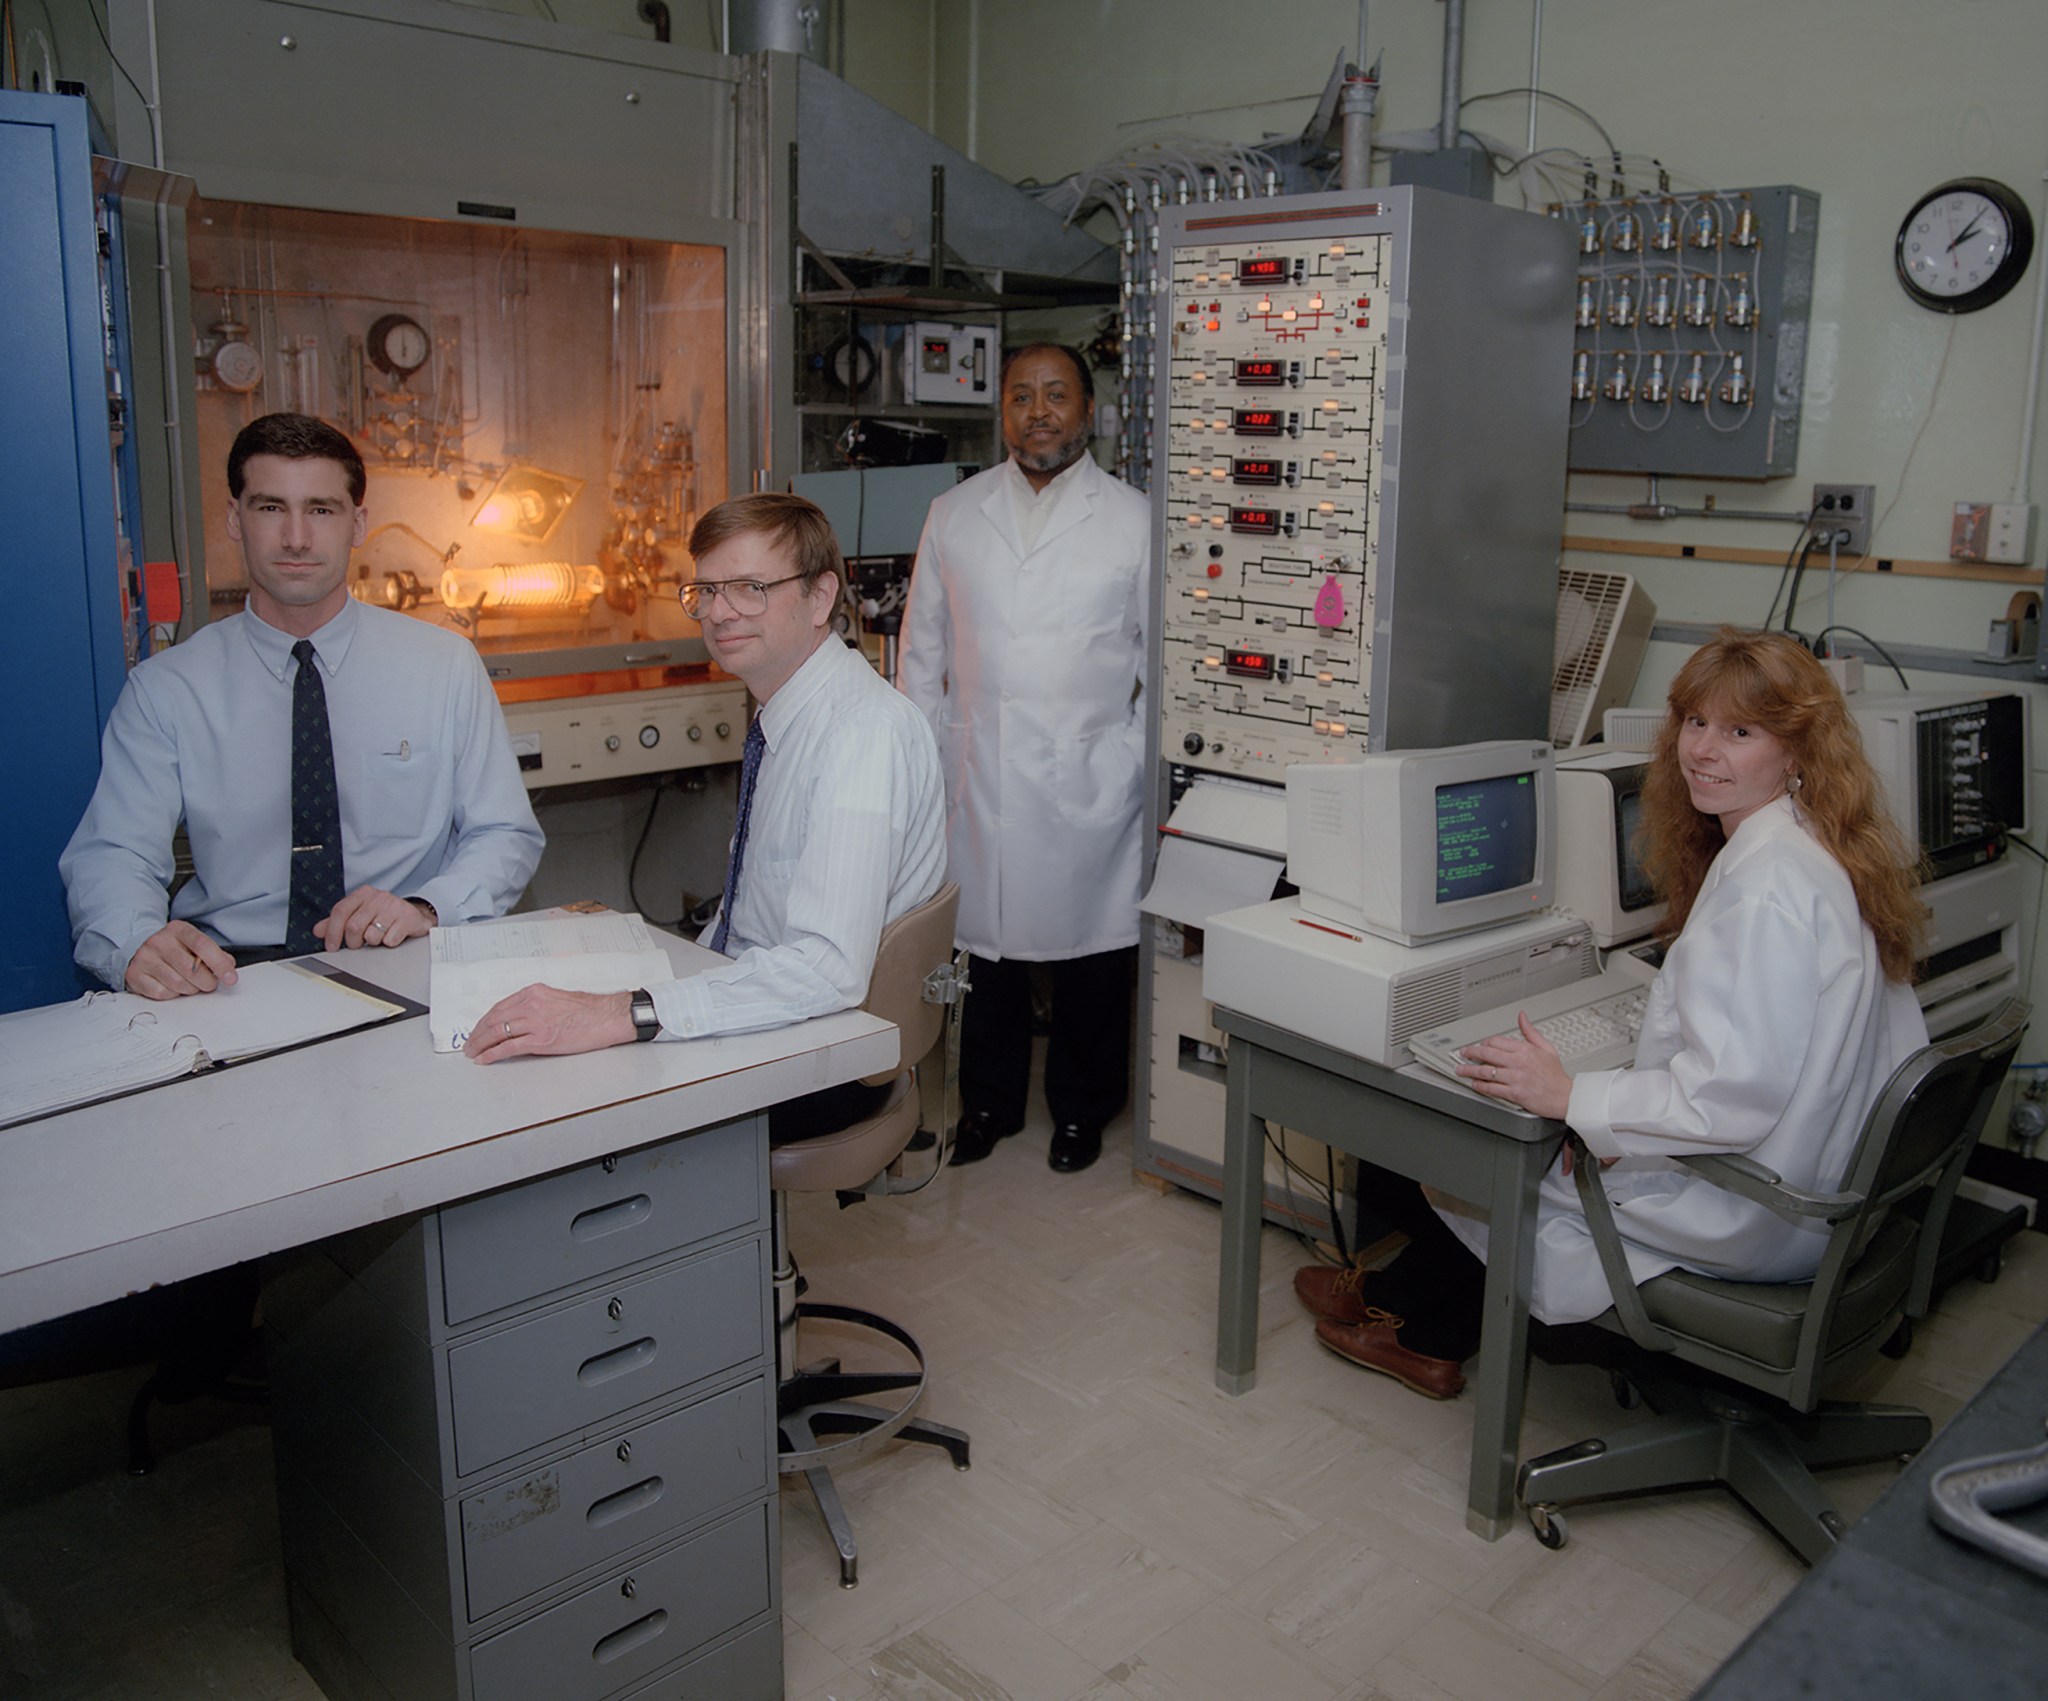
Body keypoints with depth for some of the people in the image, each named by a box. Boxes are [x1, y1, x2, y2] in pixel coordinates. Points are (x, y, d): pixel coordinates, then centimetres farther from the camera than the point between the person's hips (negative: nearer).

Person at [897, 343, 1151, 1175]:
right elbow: (923, 651, 12)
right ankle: (988, 1101, 29)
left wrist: (1136, 761, -2)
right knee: (984, 940, 9)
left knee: (1091, 949, 8)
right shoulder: (953, 515, 9)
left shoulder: (1133, 520, 3)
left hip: (1090, 784, -1)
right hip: (979, 783, 2)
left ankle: (1081, 1108, 28)